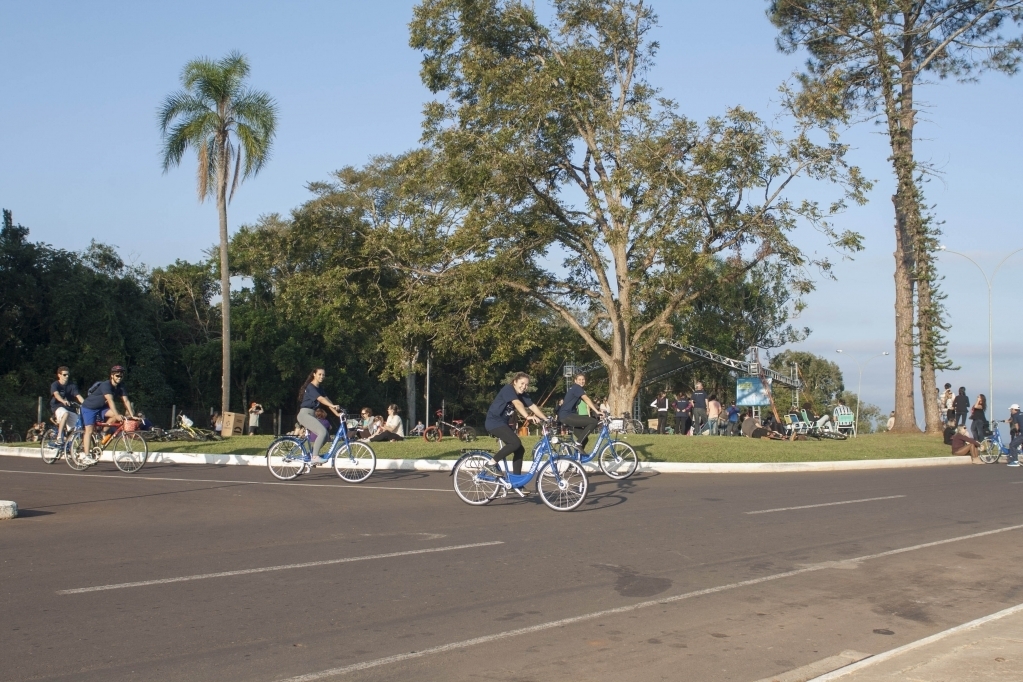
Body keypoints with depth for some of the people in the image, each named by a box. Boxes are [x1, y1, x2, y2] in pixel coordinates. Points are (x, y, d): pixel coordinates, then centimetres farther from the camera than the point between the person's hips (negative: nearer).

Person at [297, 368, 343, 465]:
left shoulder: (319, 389, 17)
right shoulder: (310, 387, -11)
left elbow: (326, 401, 8)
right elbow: (321, 399, -26)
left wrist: (337, 413, -3)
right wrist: (333, 406, -40)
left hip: (311, 415, 9)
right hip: (305, 414, -9)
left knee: (325, 436, 2)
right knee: (323, 432, -24)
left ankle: (312, 456, 12)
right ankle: (315, 457, -20)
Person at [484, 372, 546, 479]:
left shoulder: (522, 395, 7)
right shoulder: (508, 389, -18)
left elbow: (533, 407, -1)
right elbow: (517, 404, -34)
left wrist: (546, 419, -12)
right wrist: (528, 417, -48)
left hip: (503, 423, 9)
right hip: (494, 422, -9)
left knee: (520, 450, 4)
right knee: (515, 443, -25)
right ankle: (491, 464, -14)